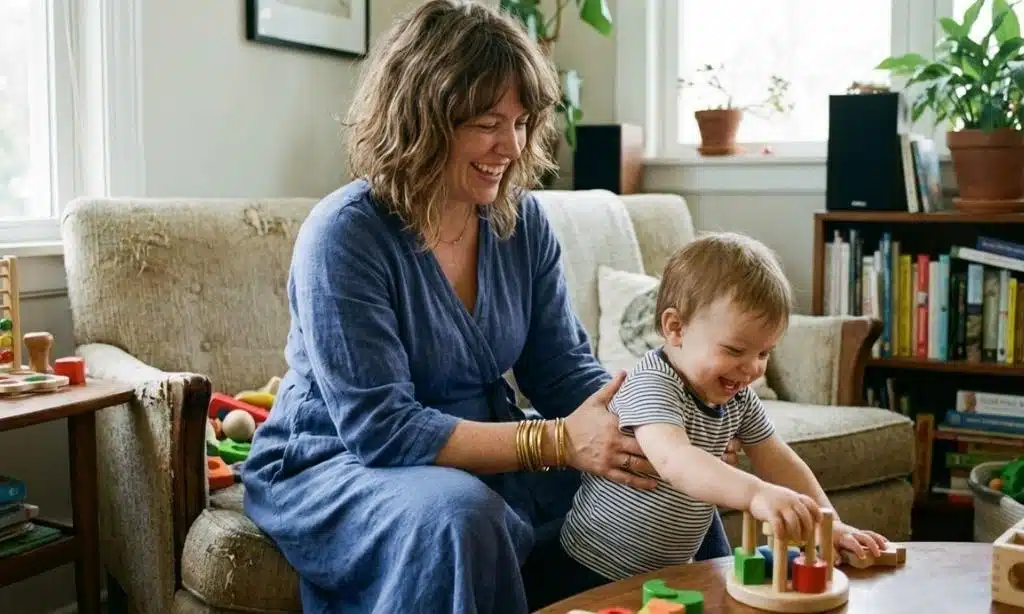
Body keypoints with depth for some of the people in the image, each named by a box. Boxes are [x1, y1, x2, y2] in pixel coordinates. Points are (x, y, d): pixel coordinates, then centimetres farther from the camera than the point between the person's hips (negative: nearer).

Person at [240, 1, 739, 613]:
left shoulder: (522, 219, -2)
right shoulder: (344, 235, -21)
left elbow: (567, 370, 0)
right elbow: (379, 429, -26)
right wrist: (555, 441, -30)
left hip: (481, 454, 6)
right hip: (335, 467, -6)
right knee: (458, 514, -37)